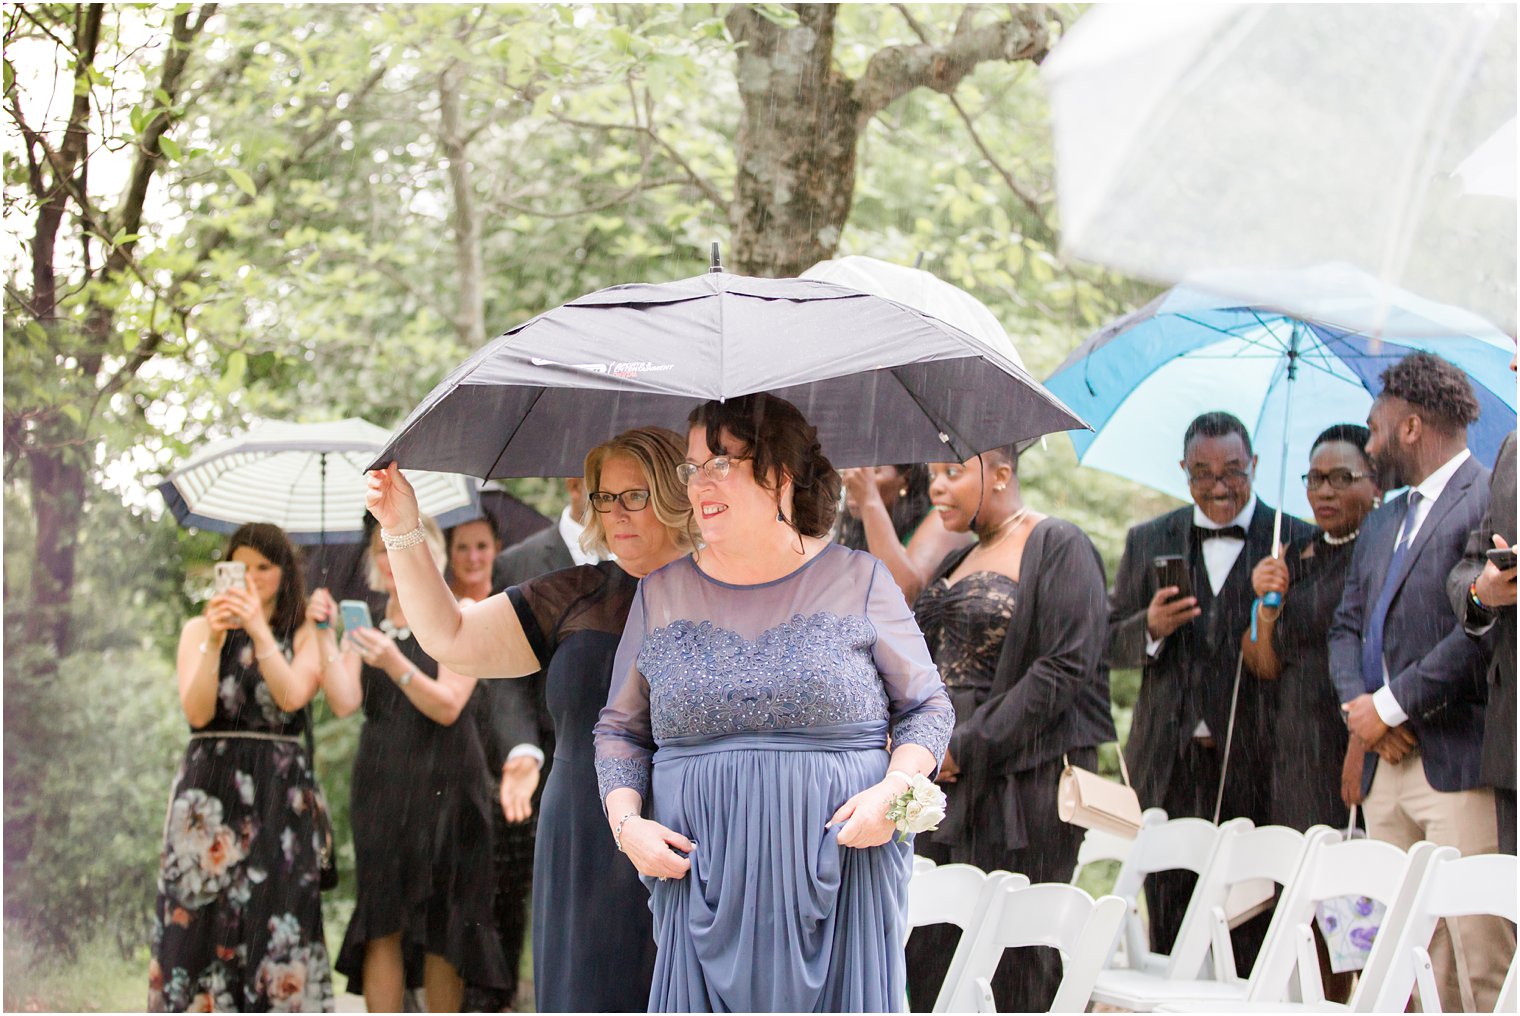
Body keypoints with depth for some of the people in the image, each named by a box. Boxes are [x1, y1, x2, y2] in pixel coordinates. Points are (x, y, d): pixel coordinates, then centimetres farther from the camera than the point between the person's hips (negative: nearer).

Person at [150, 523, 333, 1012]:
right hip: (209, 790, 1)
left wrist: (259, 630, -17)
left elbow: (293, 696, -10)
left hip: (281, 794, -1)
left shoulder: (305, 633, 8)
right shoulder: (199, 629, 11)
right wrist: (214, 642, -13)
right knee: (200, 921, -6)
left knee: (278, 924, -9)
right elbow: (197, 711, -2)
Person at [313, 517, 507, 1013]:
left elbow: (447, 707, -12)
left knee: (441, 924, -3)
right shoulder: (365, 630, 12)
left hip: (443, 786, -3)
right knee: (382, 924, -3)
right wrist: (326, 637, -14)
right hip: (380, 786, 3)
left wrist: (395, 664, -26)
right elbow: (344, 702, -4)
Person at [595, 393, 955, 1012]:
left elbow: (928, 709, 8)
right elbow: (620, 730, 17)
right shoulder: (662, 597, 12)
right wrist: (626, 823, -1)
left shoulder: (858, 582, 6)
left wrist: (894, 789, -10)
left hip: (840, 884, -2)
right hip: (703, 885, 2)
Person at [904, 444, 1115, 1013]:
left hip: (1024, 780, -8)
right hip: (947, 781, 8)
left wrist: (968, 748, -14)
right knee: (927, 954, 2)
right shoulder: (959, 560, 21)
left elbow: (1065, 670, -14)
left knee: (1018, 967, -6)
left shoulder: (1058, 548, -5)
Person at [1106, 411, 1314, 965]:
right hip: (1169, 765, 3)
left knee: (1255, 936, -4)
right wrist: (1151, 627, -8)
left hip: (1255, 767, -3)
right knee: (1168, 935, 3)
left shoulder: (1296, 541, 3)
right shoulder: (1148, 541, 14)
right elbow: (1111, 644, 13)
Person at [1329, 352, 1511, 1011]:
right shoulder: (1382, 524, 23)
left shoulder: (1491, 503, -7)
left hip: (1460, 765, -8)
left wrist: (1390, 704, -12)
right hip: (1387, 761, 8)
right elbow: (1347, 625, 22)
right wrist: (1356, 699, 1)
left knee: (1480, 953, -11)